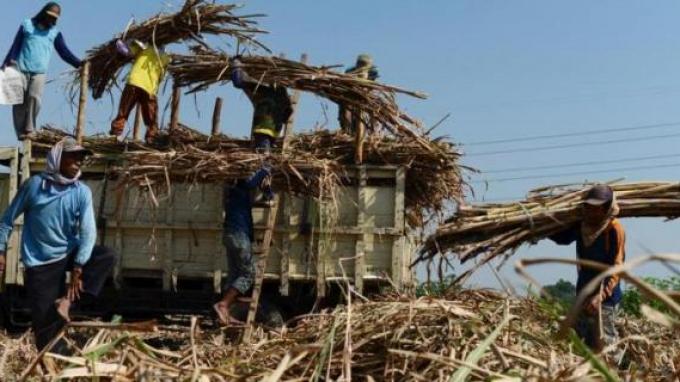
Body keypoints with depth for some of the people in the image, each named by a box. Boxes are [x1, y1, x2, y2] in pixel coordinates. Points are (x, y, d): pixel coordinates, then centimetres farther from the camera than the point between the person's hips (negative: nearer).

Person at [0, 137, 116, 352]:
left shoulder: (82, 192, -7)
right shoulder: (35, 185, -11)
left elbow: (88, 231, -12)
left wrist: (78, 268, -20)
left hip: (68, 253, 3)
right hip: (40, 261, -3)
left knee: (107, 257, -20)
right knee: (45, 319, -4)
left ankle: (67, 300, -17)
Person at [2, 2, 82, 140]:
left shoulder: (55, 33, 12)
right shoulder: (27, 25, 9)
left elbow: (64, 52, 6)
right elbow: (15, 46, 9)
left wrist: (79, 63, -7)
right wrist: (7, 62, -1)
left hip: (39, 72, 0)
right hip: (21, 69, 0)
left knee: (34, 97, -18)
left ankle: (29, 129, -6)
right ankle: (21, 131, 5)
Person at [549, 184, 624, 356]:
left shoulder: (614, 229, -19)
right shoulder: (581, 225, 0)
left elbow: (616, 268, -23)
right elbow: (562, 237, 21)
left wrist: (600, 295, -34)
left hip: (605, 298, -8)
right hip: (583, 293, 8)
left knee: (603, 347, -4)